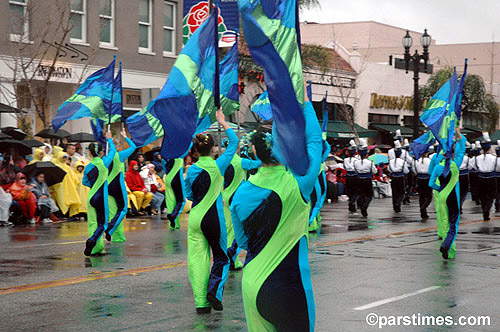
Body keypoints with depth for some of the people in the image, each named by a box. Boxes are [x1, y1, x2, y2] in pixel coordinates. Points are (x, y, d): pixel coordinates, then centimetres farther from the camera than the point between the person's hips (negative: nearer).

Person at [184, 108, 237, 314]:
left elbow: (189, 195, 11)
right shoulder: (218, 165, -8)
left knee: (197, 259, 4)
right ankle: (215, 289, -9)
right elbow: (234, 142, 5)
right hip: (213, 218, -3)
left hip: (195, 218, 3)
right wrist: (223, 123, 14)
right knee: (221, 256, 13)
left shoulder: (192, 170, -1)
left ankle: (201, 301, 2)